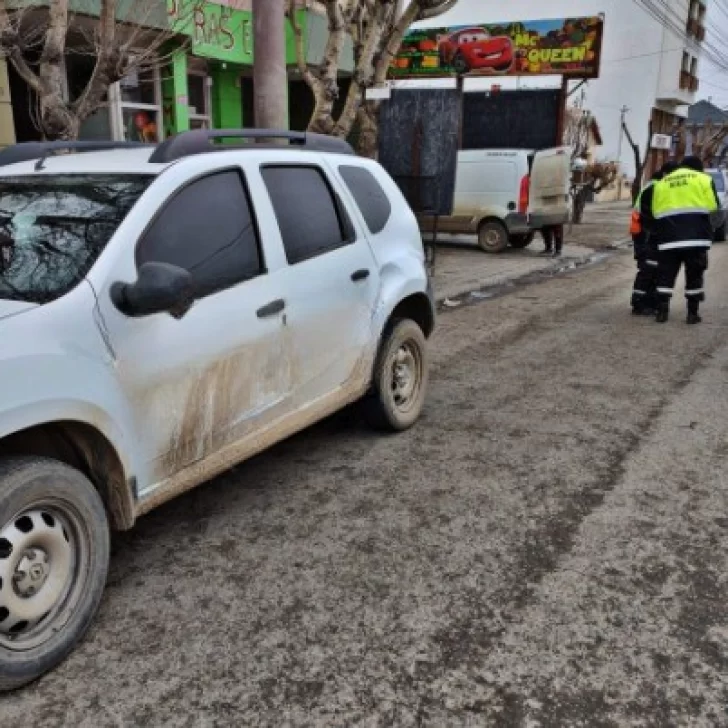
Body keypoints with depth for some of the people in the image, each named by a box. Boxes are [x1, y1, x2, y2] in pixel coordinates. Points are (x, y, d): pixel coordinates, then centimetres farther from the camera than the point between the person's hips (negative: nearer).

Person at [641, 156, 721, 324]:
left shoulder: (661, 183, 17)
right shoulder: (704, 179, 9)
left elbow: (654, 211, 10)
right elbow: (713, 206, 1)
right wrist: (696, 212, 17)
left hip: (669, 238, 2)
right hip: (696, 235, -2)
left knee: (666, 275, 8)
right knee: (694, 276, 6)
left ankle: (662, 311, 4)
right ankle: (693, 313, 8)